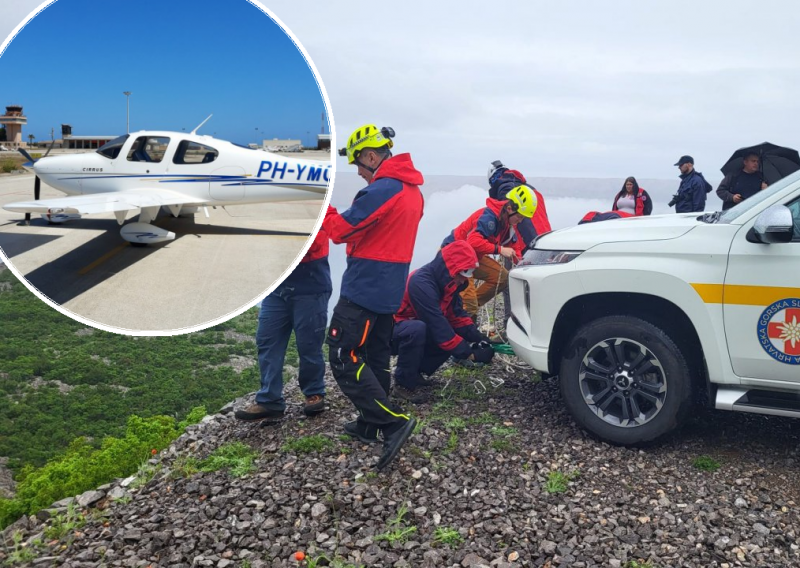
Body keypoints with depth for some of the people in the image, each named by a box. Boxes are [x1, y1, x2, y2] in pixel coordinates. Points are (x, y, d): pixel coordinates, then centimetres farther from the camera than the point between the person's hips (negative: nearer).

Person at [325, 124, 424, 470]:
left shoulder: (381, 190, -19)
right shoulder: (412, 190, 13)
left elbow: (341, 230, -16)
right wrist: (341, 217, 8)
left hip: (363, 289, -10)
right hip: (390, 291, 10)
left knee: (344, 358, -5)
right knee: (376, 357, 16)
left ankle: (393, 423, -8)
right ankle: (369, 425, 26)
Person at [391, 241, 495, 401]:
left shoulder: (445, 281, -4)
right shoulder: (421, 283, -32)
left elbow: (457, 315, 2)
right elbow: (438, 326, -33)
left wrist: (477, 337, -14)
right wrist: (470, 353, -31)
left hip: (417, 330, 9)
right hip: (391, 330, -9)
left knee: (452, 336, -8)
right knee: (417, 328, -38)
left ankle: (414, 372, 6)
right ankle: (404, 383, -19)